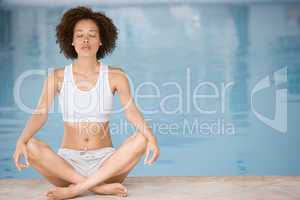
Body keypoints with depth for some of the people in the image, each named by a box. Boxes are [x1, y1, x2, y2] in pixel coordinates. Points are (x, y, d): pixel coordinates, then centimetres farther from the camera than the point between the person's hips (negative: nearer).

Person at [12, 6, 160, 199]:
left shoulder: (115, 76, 0)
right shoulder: (58, 77, 2)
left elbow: (131, 110, -13)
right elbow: (40, 114, -10)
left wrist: (150, 135, -34)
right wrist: (21, 140, -30)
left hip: (105, 162, 0)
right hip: (67, 162, 0)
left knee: (141, 139, -28)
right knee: (31, 146, -28)